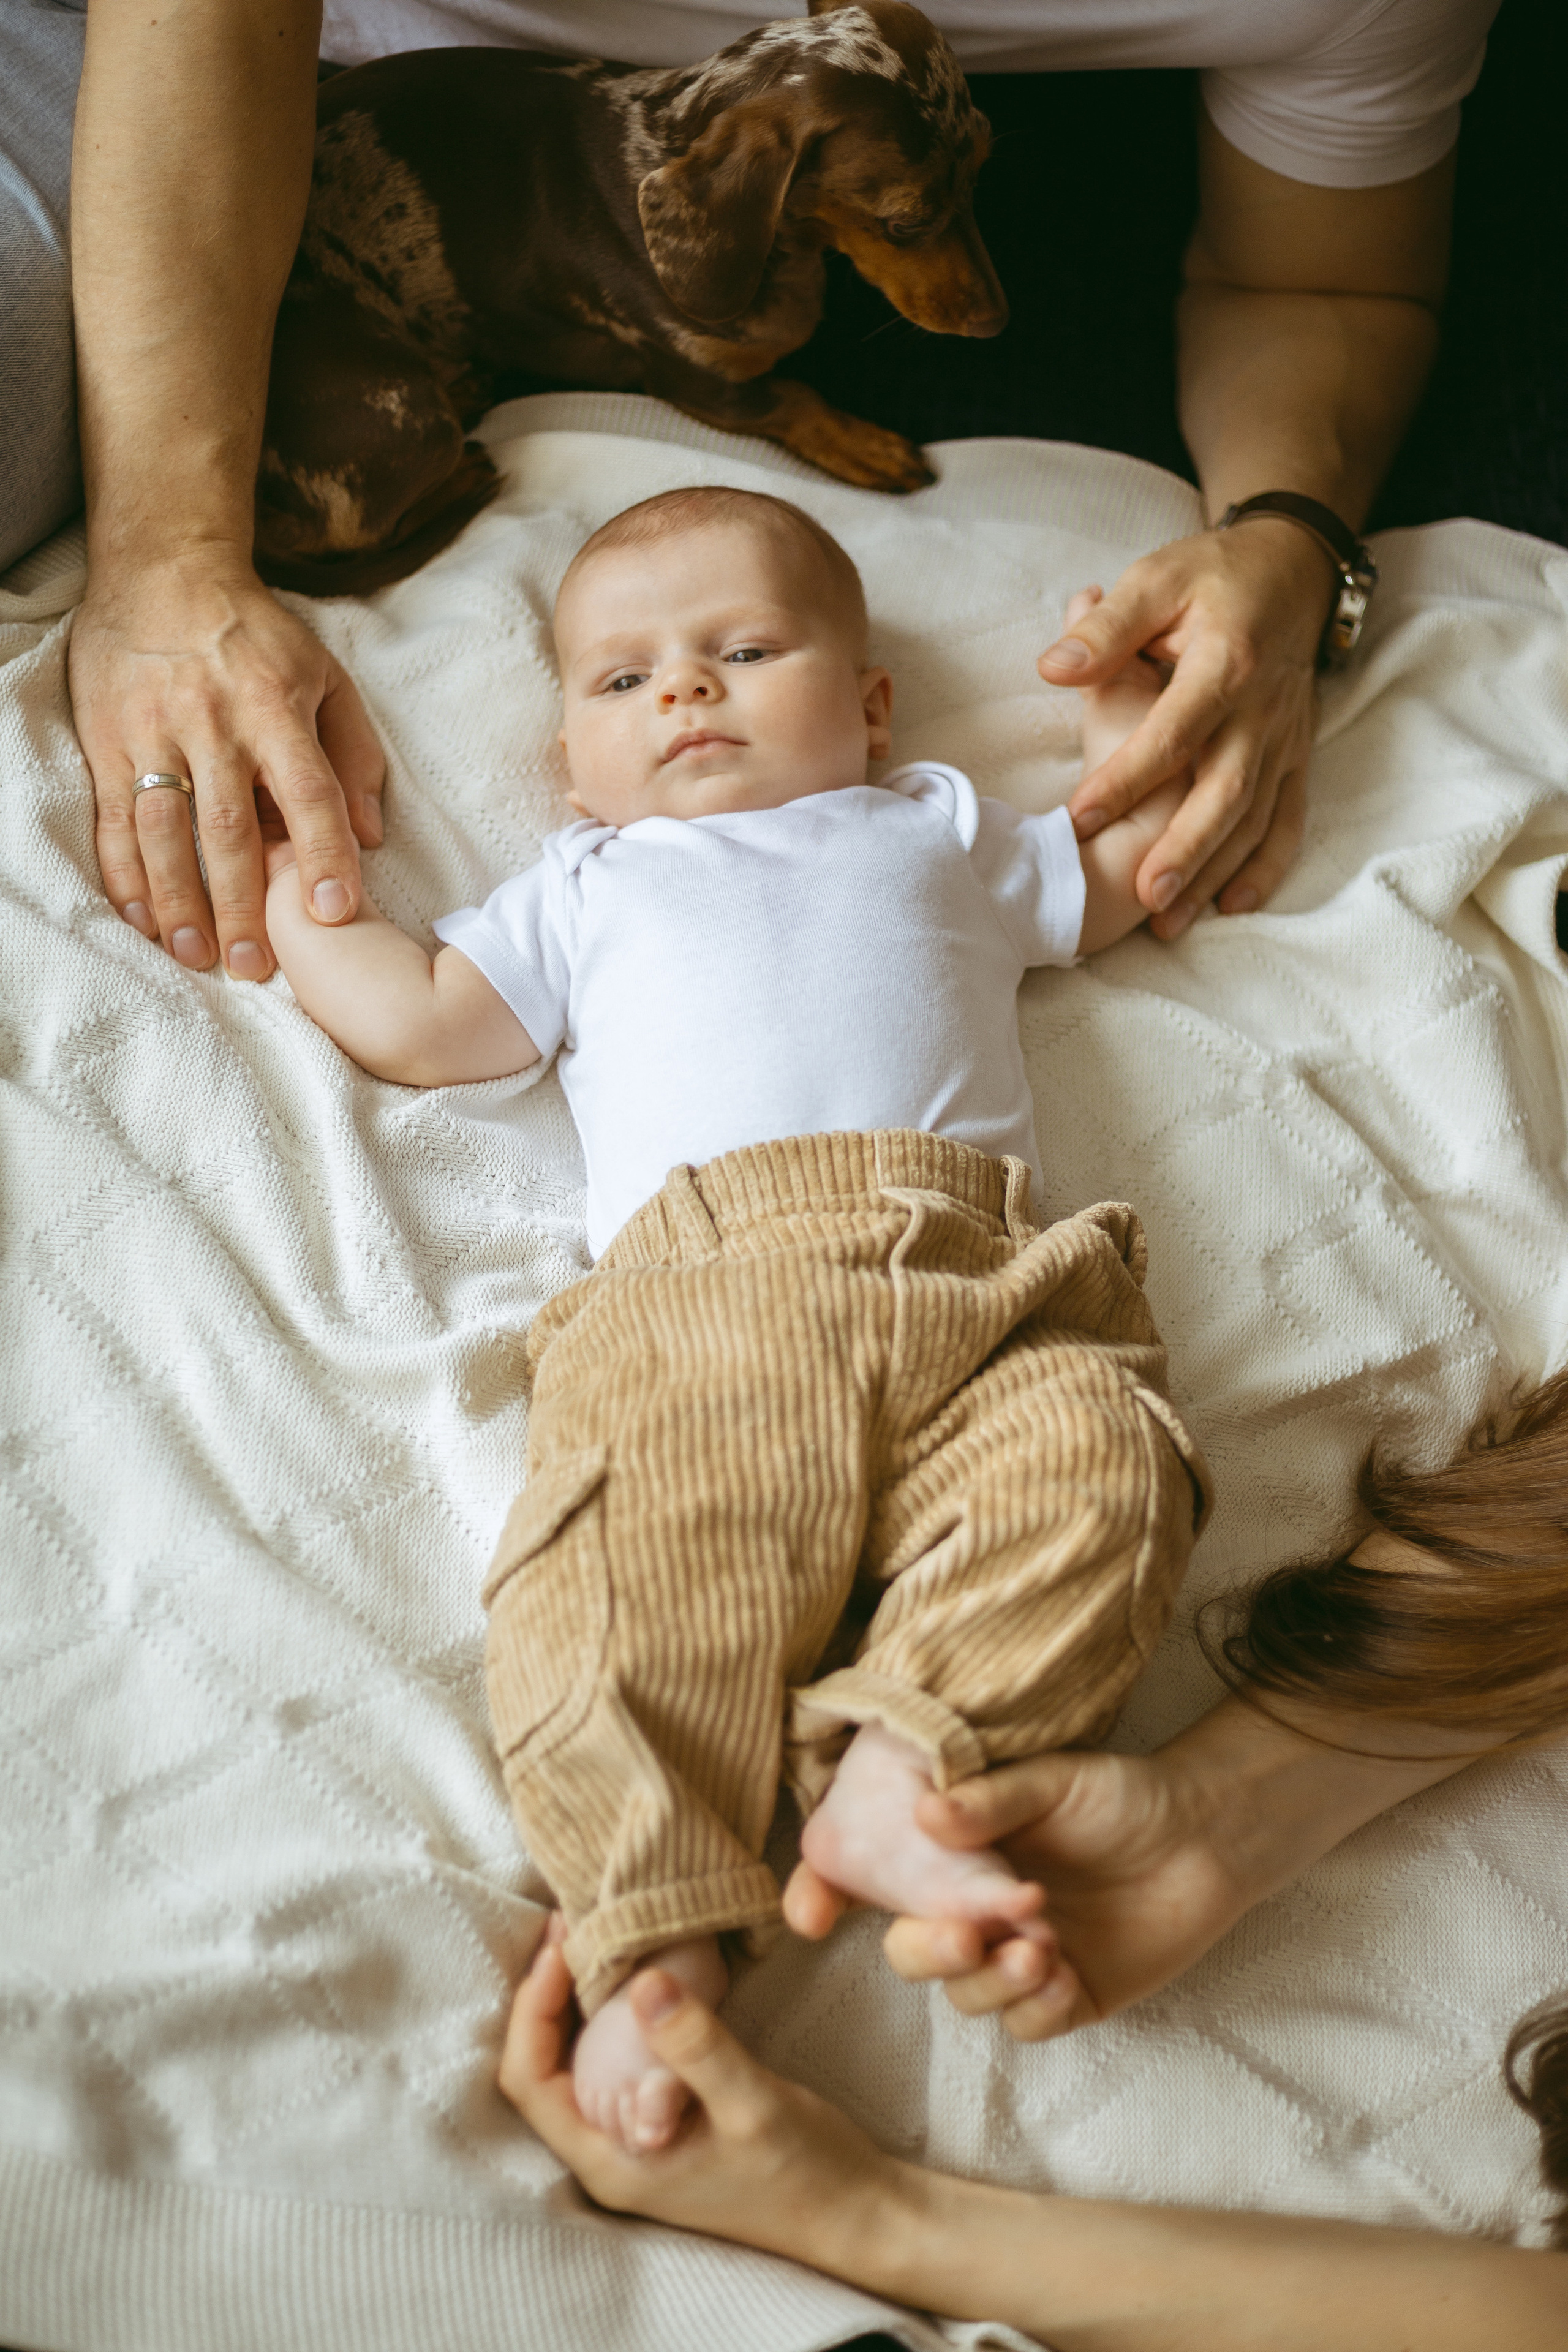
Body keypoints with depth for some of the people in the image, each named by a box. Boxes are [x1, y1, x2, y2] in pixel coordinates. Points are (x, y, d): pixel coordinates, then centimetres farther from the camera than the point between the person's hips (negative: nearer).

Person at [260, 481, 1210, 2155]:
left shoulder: (935, 832, 38)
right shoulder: (587, 889, 38)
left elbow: (1130, 871, 46)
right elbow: (416, 1023, 32)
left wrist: (1122, 694, 42)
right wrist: (290, 876, 39)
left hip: (965, 1281, 1)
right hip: (697, 1310, 0)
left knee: (1099, 1460, -31)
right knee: (605, 1593, -28)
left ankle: (889, 1776, -32)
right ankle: (660, 1944, -25)